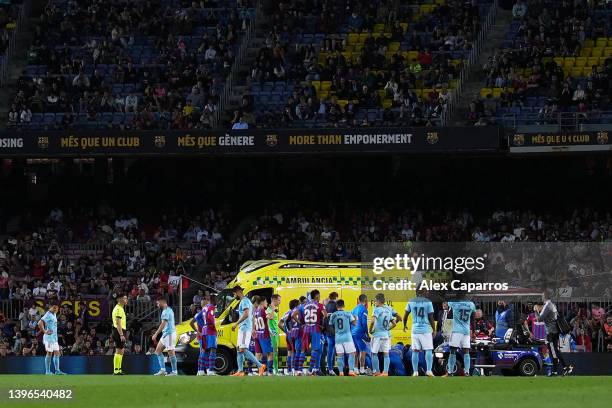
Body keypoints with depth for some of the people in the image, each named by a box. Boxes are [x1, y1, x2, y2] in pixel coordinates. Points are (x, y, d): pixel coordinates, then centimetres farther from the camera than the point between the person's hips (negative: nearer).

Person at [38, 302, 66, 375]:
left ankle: (57, 370, 10)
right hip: (49, 337, -9)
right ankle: (47, 371, -1)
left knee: (57, 353, 8)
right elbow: (40, 323, -25)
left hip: (54, 338, 9)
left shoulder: (54, 315, 15)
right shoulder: (48, 315, -14)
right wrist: (44, 331, -22)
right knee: (49, 353, -6)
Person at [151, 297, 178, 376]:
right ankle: (162, 370, 9)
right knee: (158, 350, 12)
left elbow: (163, 324, -21)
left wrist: (156, 334, -21)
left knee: (171, 352, -7)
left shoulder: (166, 311, -14)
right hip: (165, 334, 11)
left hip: (169, 334, -11)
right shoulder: (169, 310, 17)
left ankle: (174, 371, -4)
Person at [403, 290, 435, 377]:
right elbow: (431, 318, -5)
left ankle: (415, 372, 6)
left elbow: (406, 315, 12)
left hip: (415, 329, 3)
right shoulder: (428, 302, -6)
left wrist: (404, 325, 29)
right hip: (426, 329, -3)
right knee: (428, 350, 0)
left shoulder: (411, 302, 2)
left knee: (415, 351, 8)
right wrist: (434, 329, 6)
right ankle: (429, 370, -11)